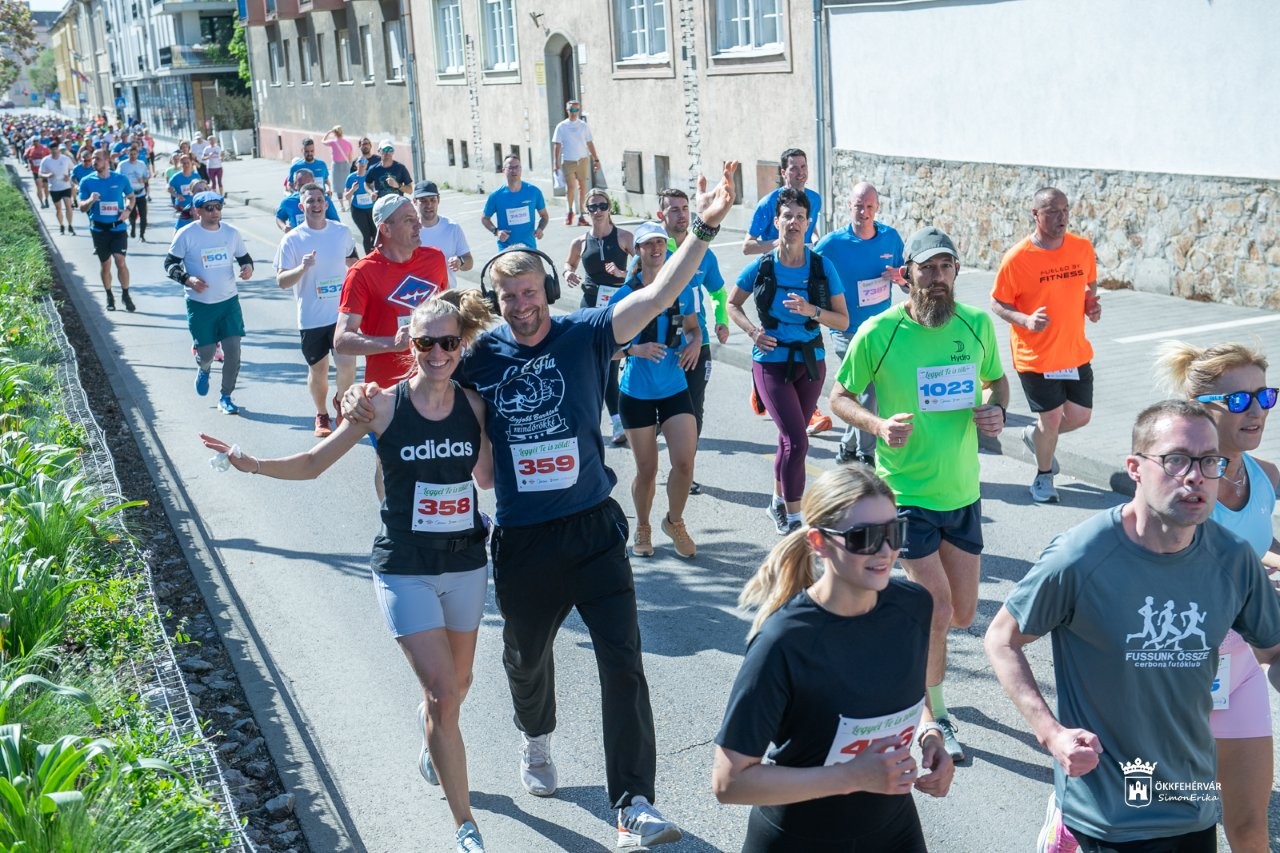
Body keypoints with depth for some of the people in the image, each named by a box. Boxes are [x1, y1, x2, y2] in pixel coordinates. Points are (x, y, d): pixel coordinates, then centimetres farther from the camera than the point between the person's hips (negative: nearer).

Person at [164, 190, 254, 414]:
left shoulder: (231, 232, 3)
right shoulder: (186, 235, -7)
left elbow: (244, 257, 17)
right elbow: (170, 264, -2)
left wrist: (248, 268, -7)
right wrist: (188, 279, -19)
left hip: (229, 301, 3)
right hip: (199, 304, -2)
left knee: (233, 349, -6)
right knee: (206, 353, -1)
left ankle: (225, 398, 11)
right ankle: (203, 370, 39)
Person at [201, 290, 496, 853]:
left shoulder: (475, 404, -3)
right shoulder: (384, 406, -11)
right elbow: (313, 464, -4)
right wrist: (252, 464, -16)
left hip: (465, 564, 4)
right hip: (404, 569, -3)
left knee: (456, 685, 19)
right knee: (443, 695, -10)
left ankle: (432, 747, 56)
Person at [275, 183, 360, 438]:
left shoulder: (342, 232, 2)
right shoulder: (292, 240, -6)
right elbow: (282, 281, -7)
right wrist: (302, 268, -24)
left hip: (342, 313, 1)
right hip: (311, 318, -1)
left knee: (347, 364, -12)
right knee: (318, 369, 10)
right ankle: (322, 416, 33)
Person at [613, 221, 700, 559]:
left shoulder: (682, 289, 1)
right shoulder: (624, 295, -8)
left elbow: (692, 327, 17)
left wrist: (695, 343, -5)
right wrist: (635, 350, -24)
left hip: (675, 389, 2)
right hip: (637, 393, -2)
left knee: (684, 461, -8)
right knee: (647, 469, 6)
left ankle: (674, 522, 19)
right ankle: (643, 529, 31)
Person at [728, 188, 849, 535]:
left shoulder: (822, 267, -5)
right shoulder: (761, 267, -7)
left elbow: (843, 320, -3)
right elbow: (732, 304, 9)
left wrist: (812, 311, -21)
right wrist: (752, 330, -9)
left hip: (810, 363, 3)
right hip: (772, 363, -3)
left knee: (790, 438, 16)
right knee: (797, 441, -13)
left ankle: (778, 501, 37)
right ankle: (793, 519, 0)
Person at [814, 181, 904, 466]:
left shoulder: (891, 237, 2)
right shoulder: (832, 243, -10)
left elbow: (907, 277, 12)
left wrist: (900, 277, -10)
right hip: (848, 332, -5)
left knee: (864, 393, 16)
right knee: (868, 392, -10)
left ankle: (848, 448, 35)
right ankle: (866, 457, 5)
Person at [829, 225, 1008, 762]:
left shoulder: (977, 324, -1)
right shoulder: (878, 332, -13)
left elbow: (996, 380, 15)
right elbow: (840, 397, -4)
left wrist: (995, 408, -8)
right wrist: (877, 425, -24)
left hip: (963, 492, 5)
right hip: (907, 493, -5)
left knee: (963, 614, 13)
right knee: (939, 610, -8)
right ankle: (936, 715, 16)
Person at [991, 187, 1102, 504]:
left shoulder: (1083, 248, -2)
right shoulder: (1016, 258, -16)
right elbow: (997, 303, -8)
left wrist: (1092, 305, -5)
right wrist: (1026, 320, -24)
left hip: (1077, 353, 5)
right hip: (1036, 357, -5)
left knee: (1080, 416, 11)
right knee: (1051, 418, 3)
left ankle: (1035, 435, 41)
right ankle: (1044, 477, 29)